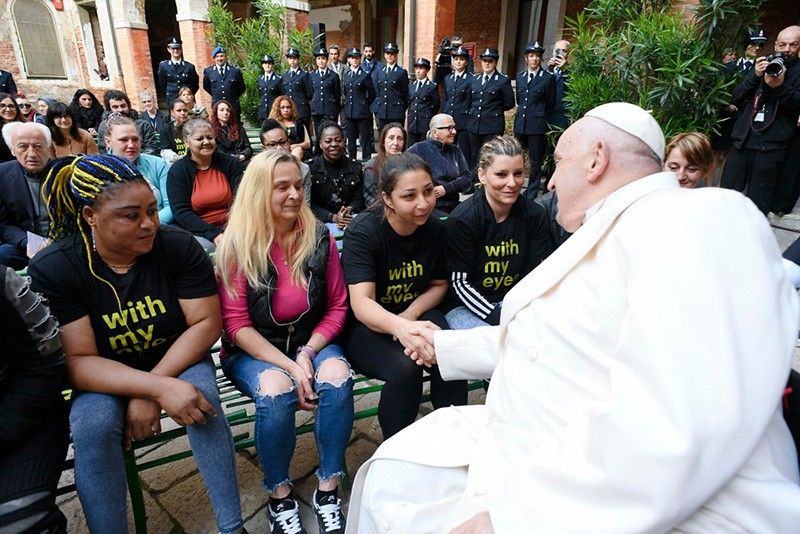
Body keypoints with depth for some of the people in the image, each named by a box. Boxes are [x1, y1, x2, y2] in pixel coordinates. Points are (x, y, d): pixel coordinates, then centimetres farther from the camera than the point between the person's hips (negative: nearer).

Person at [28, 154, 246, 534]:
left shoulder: (178, 246, -16)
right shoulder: (51, 269, -17)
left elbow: (206, 323, -15)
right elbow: (78, 361, -20)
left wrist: (149, 394, -23)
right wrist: (159, 388, -35)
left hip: (178, 360, 0)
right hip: (102, 379, 0)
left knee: (201, 399, -28)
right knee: (93, 424, -29)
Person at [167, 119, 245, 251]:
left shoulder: (229, 163, 7)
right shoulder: (177, 171, 2)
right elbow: (181, 212, -7)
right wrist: (214, 234, -21)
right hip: (196, 231, -1)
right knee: (208, 248, -34)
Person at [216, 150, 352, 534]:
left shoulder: (319, 237, -4)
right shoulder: (237, 245, -10)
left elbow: (337, 306, 1)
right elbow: (236, 323, -11)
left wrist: (308, 353, -14)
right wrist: (288, 365, -21)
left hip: (312, 340, 2)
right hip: (253, 350, -2)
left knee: (338, 378, -28)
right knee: (276, 391, -32)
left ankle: (328, 489, -6)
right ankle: (279, 495, -4)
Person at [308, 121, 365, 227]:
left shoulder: (355, 168, 11)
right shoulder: (310, 168, 1)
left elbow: (358, 200, 10)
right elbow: (309, 204, -2)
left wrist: (349, 210, -13)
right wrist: (333, 217, -17)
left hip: (350, 221, 2)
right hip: (321, 222, -2)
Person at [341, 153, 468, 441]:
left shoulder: (435, 229, -5)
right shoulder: (363, 231, -20)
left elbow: (438, 284, 9)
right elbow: (361, 303, -29)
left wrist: (410, 315, -12)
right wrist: (400, 327, -51)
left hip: (417, 312, 4)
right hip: (364, 326, -3)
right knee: (404, 366, -31)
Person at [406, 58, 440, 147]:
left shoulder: (432, 86, -2)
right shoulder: (411, 86, 15)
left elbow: (436, 106, 3)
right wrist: (408, 122, 13)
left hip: (426, 126, -5)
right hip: (412, 125, 5)